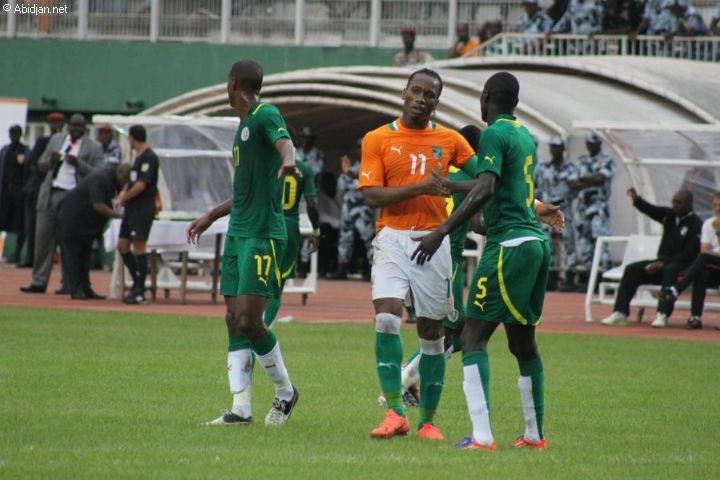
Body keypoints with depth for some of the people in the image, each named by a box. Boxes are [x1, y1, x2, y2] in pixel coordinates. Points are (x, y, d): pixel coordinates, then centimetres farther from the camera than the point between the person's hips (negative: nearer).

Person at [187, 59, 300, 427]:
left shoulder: (265, 115, -8)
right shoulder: (244, 125, 20)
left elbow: (283, 140, -32)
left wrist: (287, 161, -54)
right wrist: (211, 216, 40)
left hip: (262, 235, -10)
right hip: (237, 232, 10)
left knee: (249, 321, -11)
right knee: (235, 322, 5)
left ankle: (285, 390, 9)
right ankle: (240, 408, 5)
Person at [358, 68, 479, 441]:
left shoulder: (450, 140, 8)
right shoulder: (378, 139, 2)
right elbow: (371, 195, -7)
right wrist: (420, 188, -16)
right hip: (392, 238, -2)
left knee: (431, 331, 5)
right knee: (386, 318, -19)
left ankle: (427, 420, 14)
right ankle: (395, 413, -17)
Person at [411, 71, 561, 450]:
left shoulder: (495, 135, -8)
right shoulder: (526, 136, 17)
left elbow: (484, 191, -21)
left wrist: (442, 231, -24)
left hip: (509, 244, -9)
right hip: (537, 242, 9)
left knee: (473, 337, -10)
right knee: (523, 341, 18)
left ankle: (481, 436, -21)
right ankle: (535, 434, 23)